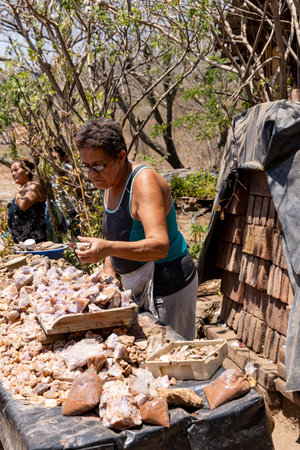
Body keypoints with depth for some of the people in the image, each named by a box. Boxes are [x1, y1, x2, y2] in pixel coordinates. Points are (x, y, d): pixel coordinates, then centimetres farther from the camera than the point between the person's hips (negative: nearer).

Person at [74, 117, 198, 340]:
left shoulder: (144, 182, -24)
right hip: (134, 281, 9)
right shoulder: (109, 182, 4)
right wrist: (109, 276, 6)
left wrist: (108, 249, -47)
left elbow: (159, 246, -35)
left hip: (166, 282, -8)